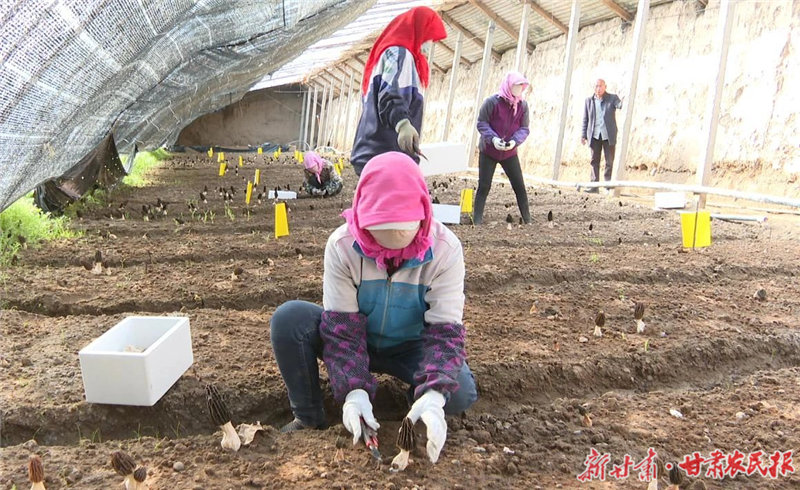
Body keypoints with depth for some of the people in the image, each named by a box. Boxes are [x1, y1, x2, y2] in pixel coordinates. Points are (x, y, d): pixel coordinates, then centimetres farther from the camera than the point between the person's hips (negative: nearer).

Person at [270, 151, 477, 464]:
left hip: (410, 347, -1)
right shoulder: (342, 245, -22)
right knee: (289, 318, -26)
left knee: (460, 392, -31)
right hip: (354, 335, 1)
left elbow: (445, 329, -25)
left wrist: (433, 395, -41)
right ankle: (308, 417, -5)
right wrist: (354, 390, -35)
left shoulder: (445, 249, -23)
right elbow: (342, 325, -22)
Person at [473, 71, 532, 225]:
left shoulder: (522, 105, -1)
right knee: (484, 186, 0)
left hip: (510, 153, 3)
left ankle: (527, 219, 16)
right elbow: (482, 123, -9)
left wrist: (515, 141, -21)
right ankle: (477, 220, 6)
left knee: (519, 186, 5)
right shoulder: (492, 102, -12)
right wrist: (493, 138, -25)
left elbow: (524, 128, 0)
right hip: (488, 152, -3)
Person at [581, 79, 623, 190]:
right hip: (594, 135, 2)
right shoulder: (589, 100, 11)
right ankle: (594, 185, 6)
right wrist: (583, 135, 7)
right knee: (594, 161, 3)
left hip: (608, 135, -2)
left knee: (609, 161, -1)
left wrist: (623, 102, -39)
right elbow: (585, 119, 12)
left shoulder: (612, 98, 5)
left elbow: (620, 105, -15)